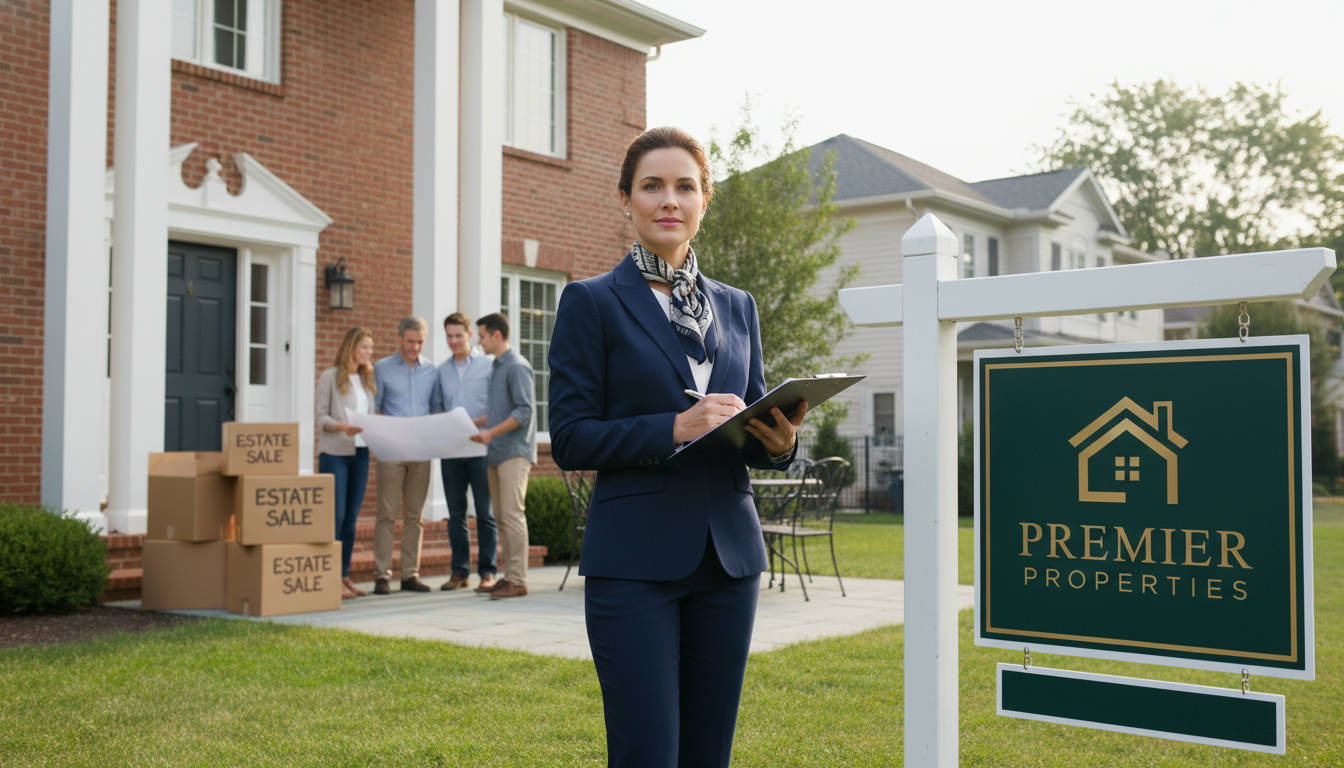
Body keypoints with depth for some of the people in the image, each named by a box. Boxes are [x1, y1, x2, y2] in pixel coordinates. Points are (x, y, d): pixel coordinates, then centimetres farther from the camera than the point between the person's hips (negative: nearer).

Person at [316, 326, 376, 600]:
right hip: (334, 454, -6)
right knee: (335, 514, -8)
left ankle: (344, 576, 12)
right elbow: (321, 416, -5)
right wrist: (342, 427, -21)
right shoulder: (330, 377, 0)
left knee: (351, 517, 7)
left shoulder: (367, 380, 17)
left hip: (360, 454, 6)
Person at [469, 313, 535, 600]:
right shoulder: (495, 366, 19)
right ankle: (508, 576, 13)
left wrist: (492, 432, -20)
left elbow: (524, 411, -17)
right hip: (497, 453, 9)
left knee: (512, 514, -11)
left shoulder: (517, 366, -10)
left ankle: (518, 580, -9)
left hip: (514, 451, -9)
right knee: (501, 517, 9)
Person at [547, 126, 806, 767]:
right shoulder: (592, 302, -1)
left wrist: (778, 441, -7)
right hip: (634, 563, -5)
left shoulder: (737, 307, 14)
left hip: (728, 557, 5)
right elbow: (570, 439, -7)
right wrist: (675, 427, -19)